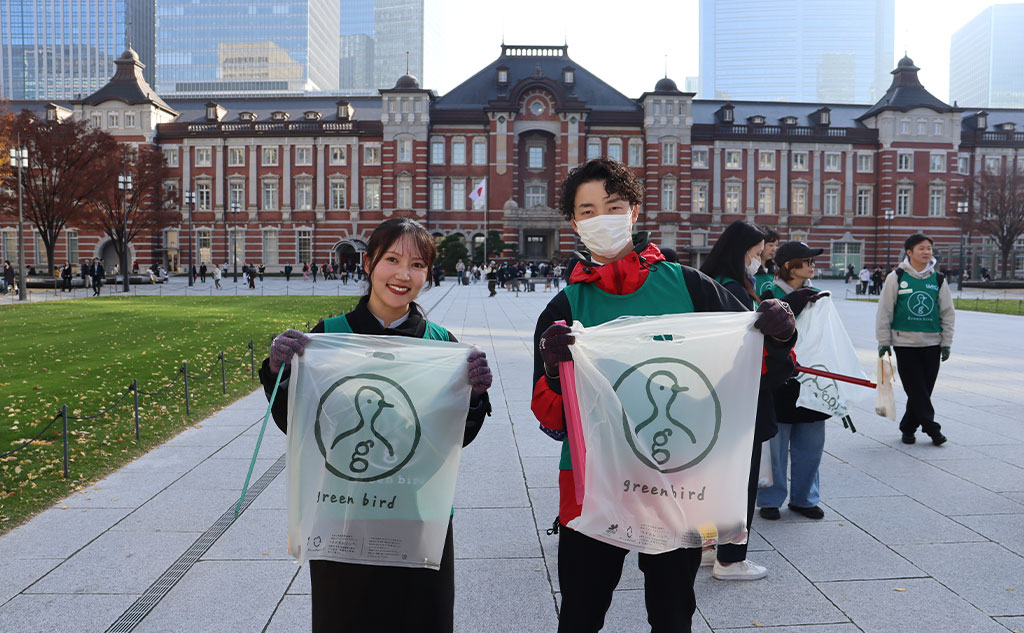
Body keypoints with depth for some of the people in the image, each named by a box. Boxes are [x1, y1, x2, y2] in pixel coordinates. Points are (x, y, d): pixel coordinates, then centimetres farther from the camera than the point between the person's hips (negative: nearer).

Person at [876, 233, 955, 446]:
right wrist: (883, 341, -3)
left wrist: (946, 343, 7)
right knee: (915, 389, -5)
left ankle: (908, 427, 20)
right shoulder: (896, 277, -1)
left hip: (932, 343, 3)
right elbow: (884, 311, 0)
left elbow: (948, 313, 12)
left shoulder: (938, 279, 7)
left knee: (924, 389, 6)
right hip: (904, 343, -3)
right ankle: (932, 429, 3)